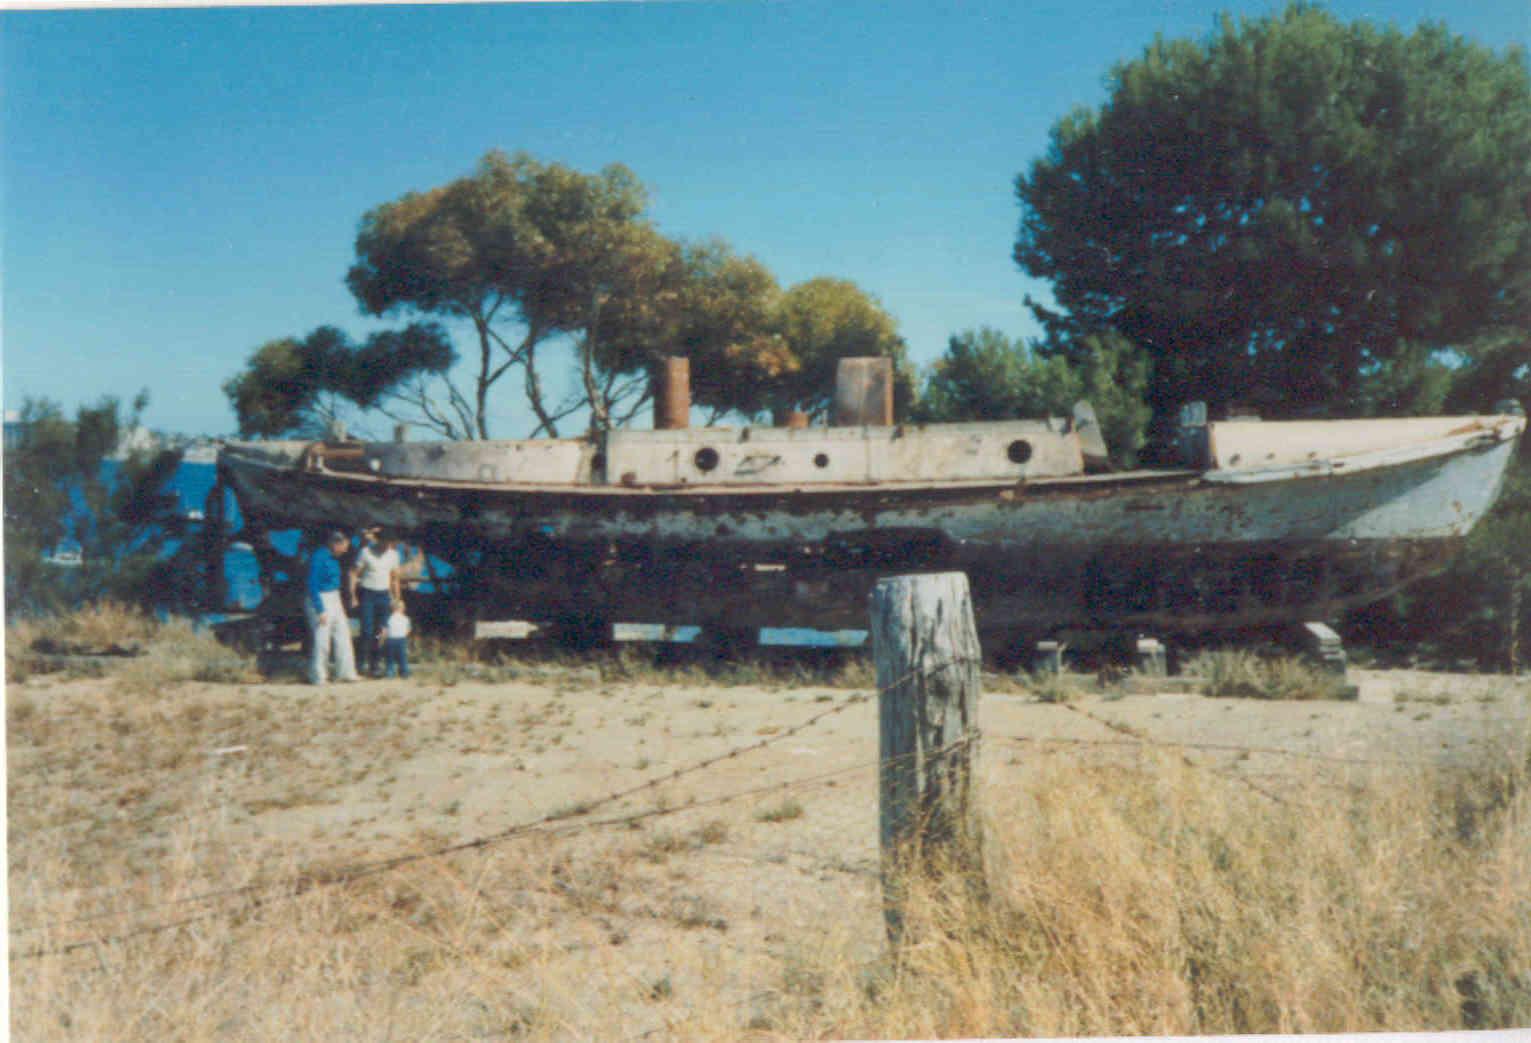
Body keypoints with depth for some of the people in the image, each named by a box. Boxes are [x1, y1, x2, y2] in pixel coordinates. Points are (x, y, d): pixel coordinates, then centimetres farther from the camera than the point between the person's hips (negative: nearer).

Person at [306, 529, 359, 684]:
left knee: (342, 634, 11)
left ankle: (346, 672, 18)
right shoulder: (319, 558, -19)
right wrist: (321, 610, -21)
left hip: (334, 600, 10)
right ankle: (317, 677, 4)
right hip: (320, 601, -10)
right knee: (322, 639, -6)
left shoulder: (333, 558, 8)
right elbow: (313, 586, -20)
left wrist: (340, 605, 19)